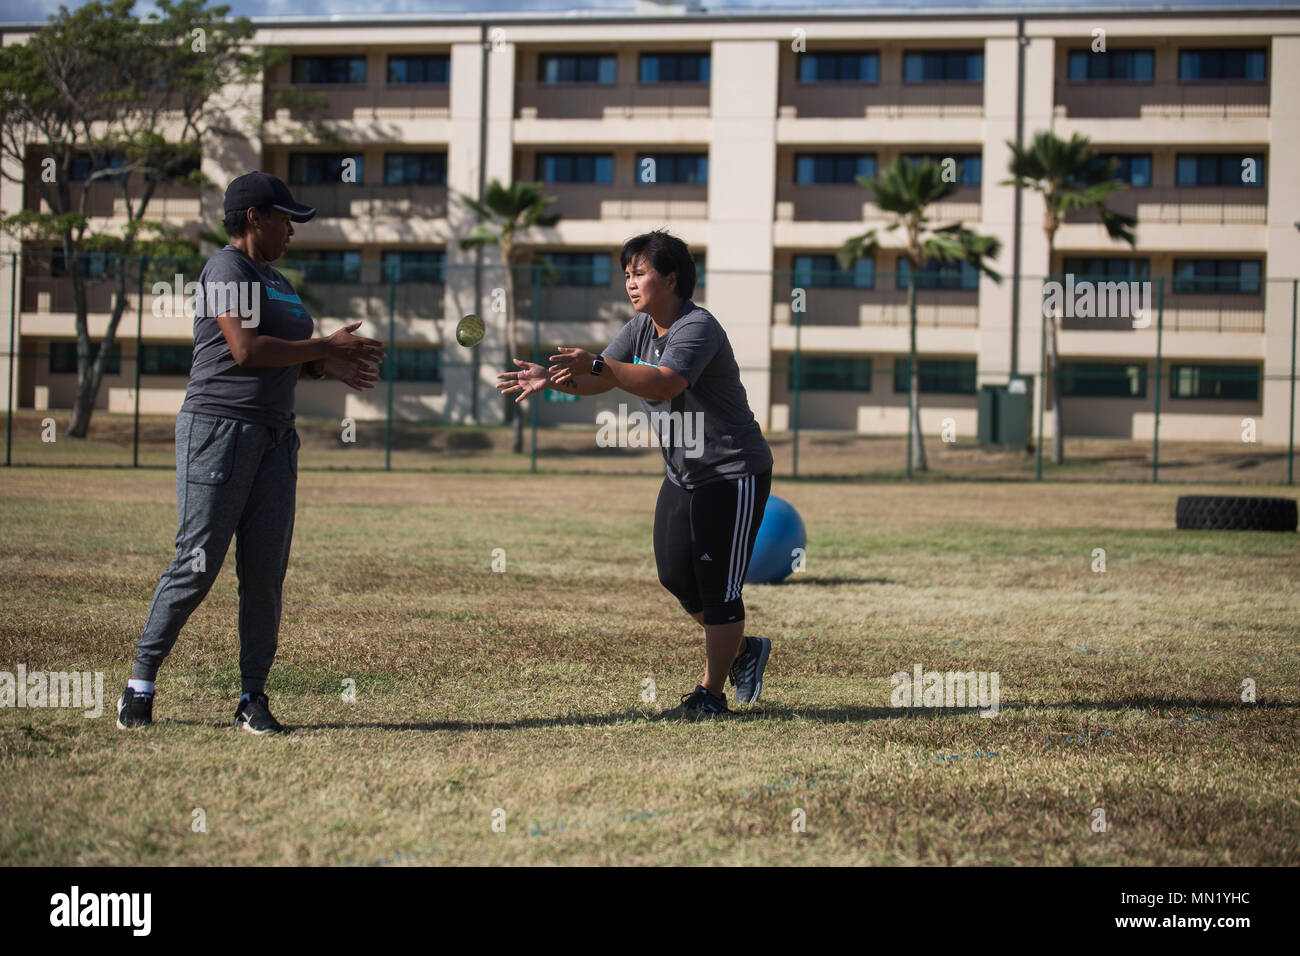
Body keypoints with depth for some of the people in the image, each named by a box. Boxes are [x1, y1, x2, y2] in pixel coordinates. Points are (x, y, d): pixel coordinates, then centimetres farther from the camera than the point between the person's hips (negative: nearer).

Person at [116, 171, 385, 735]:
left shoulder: (274, 280, 22)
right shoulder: (228, 269, -7)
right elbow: (245, 350, -18)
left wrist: (325, 366, 7)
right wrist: (327, 347, -12)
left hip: (274, 435, 8)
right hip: (218, 429, -8)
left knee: (265, 570, 2)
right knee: (197, 564, -8)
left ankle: (253, 697, 6)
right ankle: (141, 683, 3)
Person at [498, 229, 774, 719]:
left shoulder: (697, 327, -21)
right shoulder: (641, 327, 7)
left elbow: (665, 384, -38)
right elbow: (601, 379, 1)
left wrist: (596, 364, -47)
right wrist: (552, 379, -19)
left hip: (733, 475, -9)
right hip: (682, 474, 9)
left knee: (718, 585, -5)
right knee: (676, 577, 10)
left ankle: (711, 693, 4)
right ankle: (743, 651, 31)